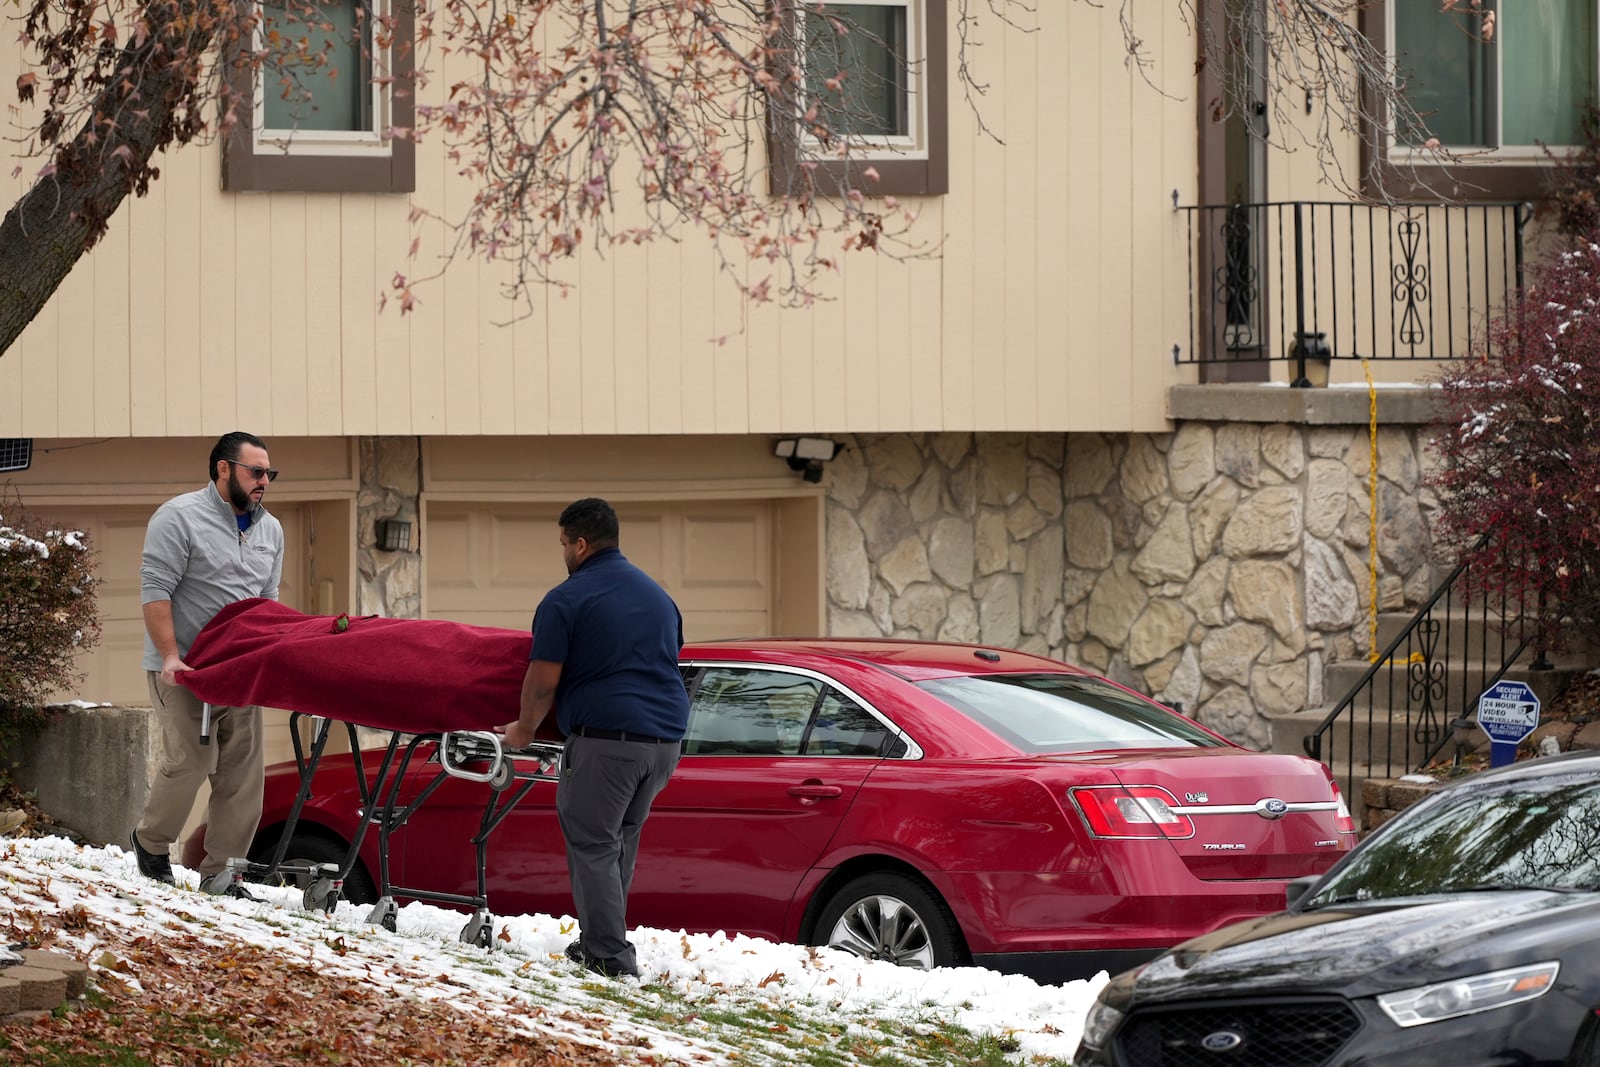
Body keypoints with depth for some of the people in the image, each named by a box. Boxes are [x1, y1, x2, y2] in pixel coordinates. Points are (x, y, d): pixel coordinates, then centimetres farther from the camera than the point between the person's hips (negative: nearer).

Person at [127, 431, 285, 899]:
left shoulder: (270, 530, 15)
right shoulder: (179, 518, -7)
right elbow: (155, 589, -13)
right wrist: (170, 656, -21)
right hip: (182, 667, -6)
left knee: (243, 769, -1)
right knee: (191, 759, -14)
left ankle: (219, 873, 6)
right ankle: (151, 844, 10)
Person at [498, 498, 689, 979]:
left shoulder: (565, 600, -4)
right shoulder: (658, 595, 19)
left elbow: (543, 681, -7)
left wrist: (525, 728, 10)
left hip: (605, 736, -7)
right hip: (665, 738, 7)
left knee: (592, 845, -1)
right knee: (620, 841, 16)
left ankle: (609, 954, -6)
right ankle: (600, 941, 18)